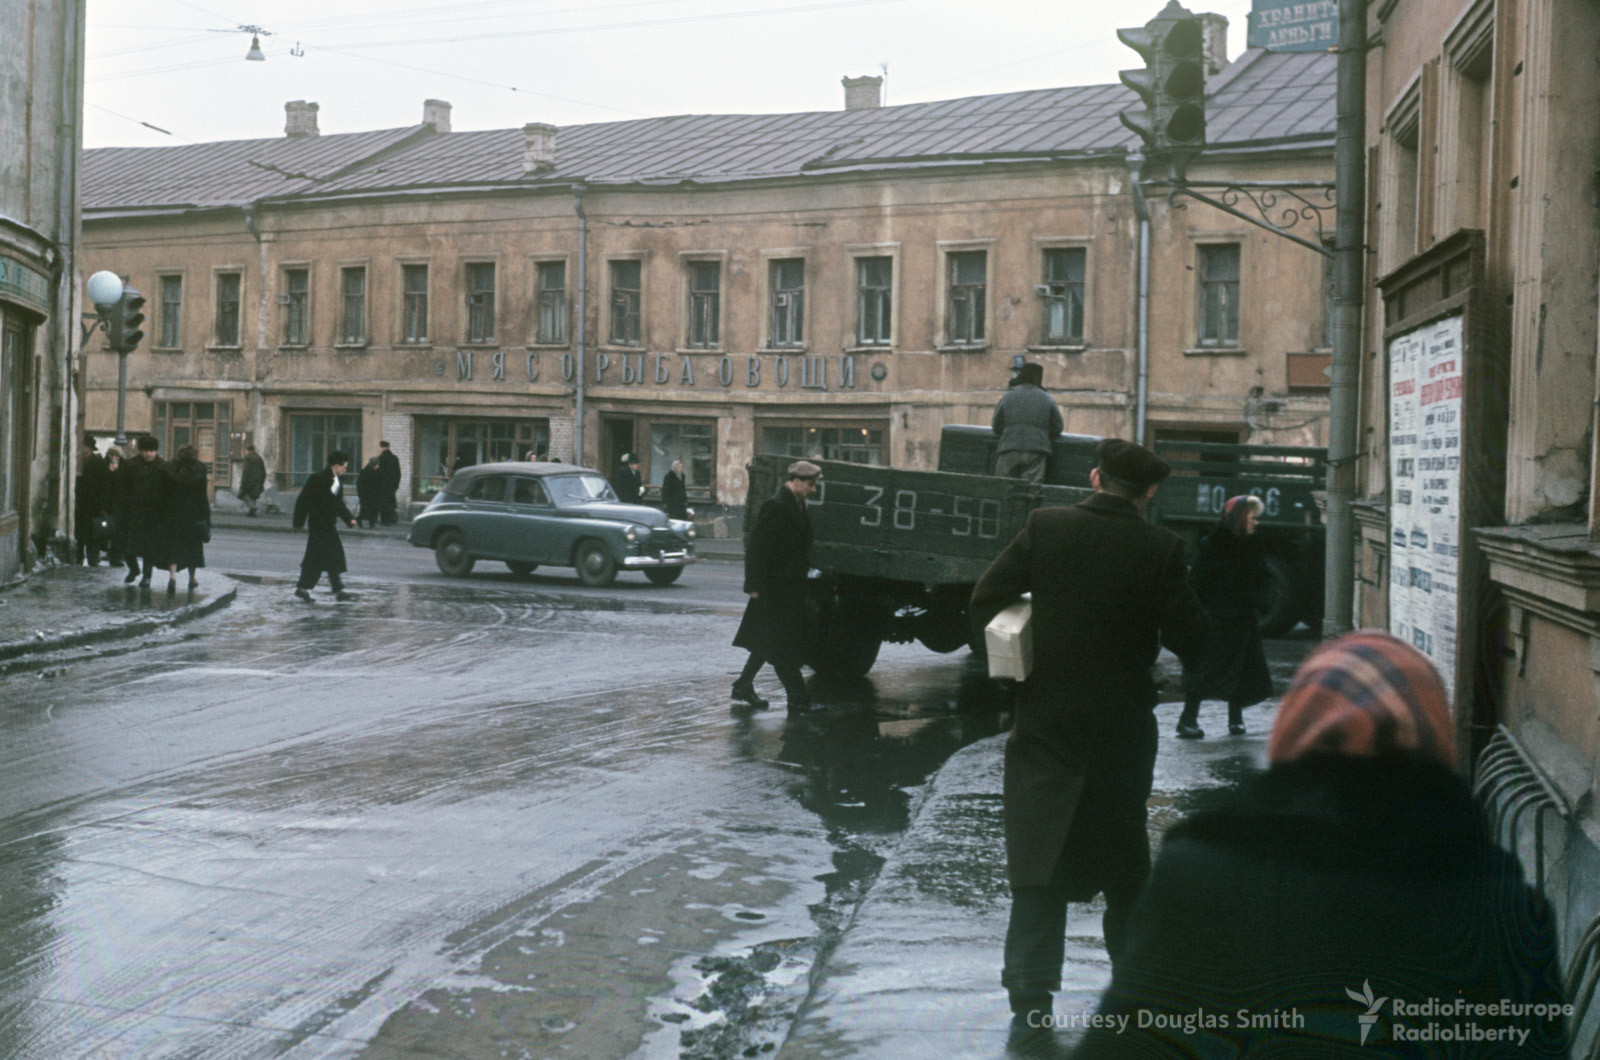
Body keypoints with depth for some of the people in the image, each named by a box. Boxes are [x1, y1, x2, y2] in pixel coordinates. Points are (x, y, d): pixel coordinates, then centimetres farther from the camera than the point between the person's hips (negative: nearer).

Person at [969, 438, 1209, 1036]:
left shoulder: (1045, 527, -7)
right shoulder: (1160, 548, -10)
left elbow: (985, 599, -5)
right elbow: (1189, 638, -8)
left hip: (1046, 722, 0)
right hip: (1124, 725, 1)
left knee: (1039, 856, 2)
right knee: (1125, 854, 18)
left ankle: (1032, 998, -3)